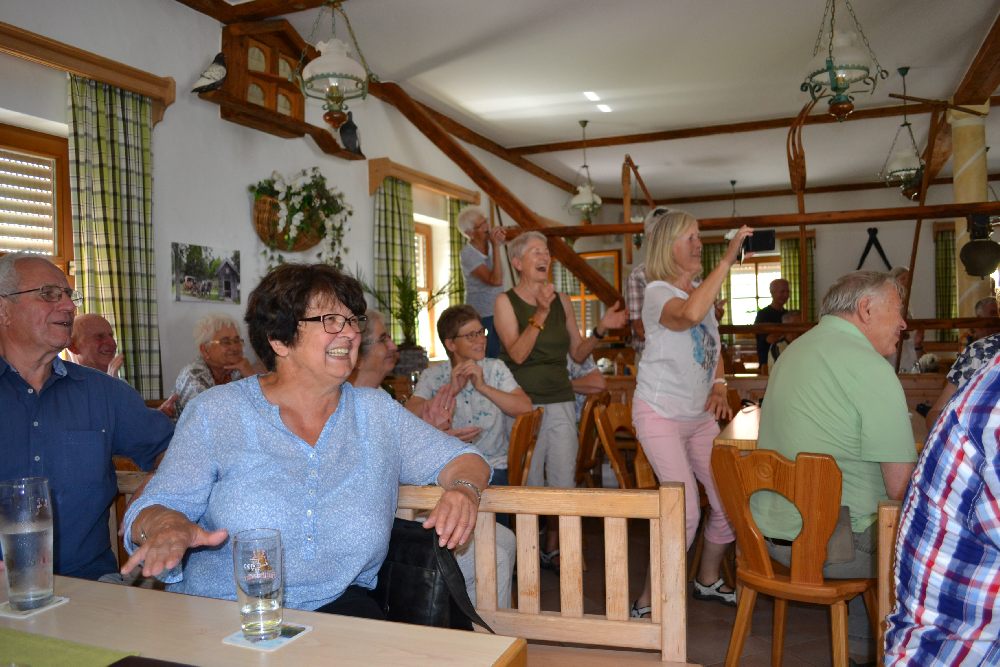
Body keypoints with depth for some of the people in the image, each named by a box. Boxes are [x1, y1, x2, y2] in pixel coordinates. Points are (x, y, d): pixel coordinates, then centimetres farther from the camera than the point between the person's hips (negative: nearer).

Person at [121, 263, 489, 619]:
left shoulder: (376, 412, 11)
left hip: (338, 607, 2)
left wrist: (464, 490, -12)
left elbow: (463, 458, 12)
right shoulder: (215, 413, 6)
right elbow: (152, 508, 4)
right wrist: (166, 523, -21)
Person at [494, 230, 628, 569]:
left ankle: (553, 548, 24)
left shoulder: (561, 301, 9)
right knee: (528, 482, 0)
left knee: (564, 480, 7)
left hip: (561, 402, 4)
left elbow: (578, 353, 11)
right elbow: (517, 353, -15)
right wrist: (540, 314, -23)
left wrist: (601, 329, -4)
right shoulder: (505, 301, -3)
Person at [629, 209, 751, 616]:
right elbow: (690, 314, -40)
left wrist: (719, 388, 2)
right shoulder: (658, 292, -15)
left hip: (701, 416, 8)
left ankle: (708, 580, 32)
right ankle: (647, 604, 3)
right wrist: (729, 258, -36)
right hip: (661, 415, -8)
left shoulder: (701, 290, 12)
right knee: (685, 513, -14)